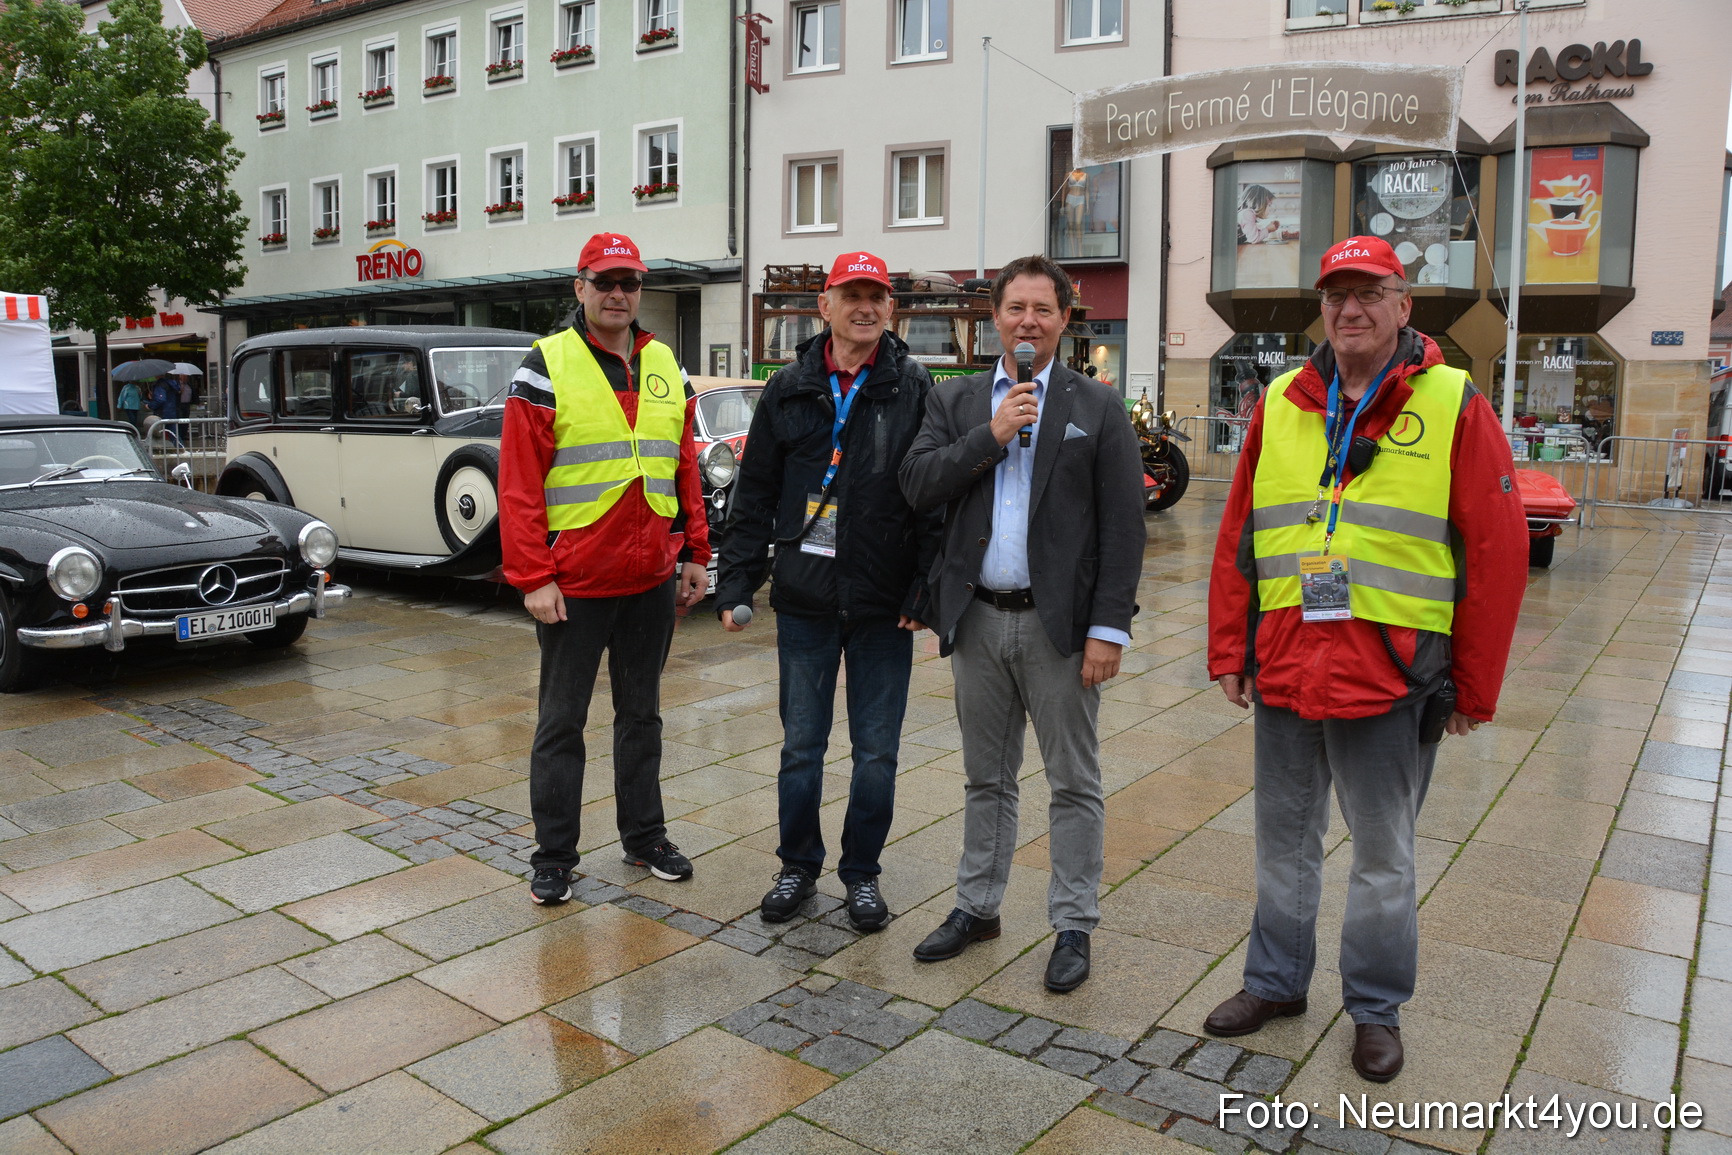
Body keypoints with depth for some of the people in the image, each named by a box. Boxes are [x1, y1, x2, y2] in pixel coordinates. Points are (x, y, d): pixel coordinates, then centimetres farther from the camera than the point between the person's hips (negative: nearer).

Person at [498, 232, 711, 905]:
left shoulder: (666, 368, 10)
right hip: (573, 583, -4)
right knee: (562, 721, 6)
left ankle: (644, 837, 31)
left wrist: (694, 553, 10)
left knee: (642, 712, 16)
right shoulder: (546, 368, -6)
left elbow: (686, 470, 14)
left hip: (652, 579, 5)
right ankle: (553, 856, 20)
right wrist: (533, 578, -14)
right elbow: (519, 484, -10)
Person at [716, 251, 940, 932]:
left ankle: (862, 874, 26)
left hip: (885, 605, -1)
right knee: (801, 746, 12)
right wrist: (736, 583, 2)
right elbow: (755, 495, 8)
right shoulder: (790, 391, 6)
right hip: (805, 600, 2)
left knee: (877, 751, 8)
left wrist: (924, 591, -11)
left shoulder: (914, 389, -1)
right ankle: (799, 867, 30)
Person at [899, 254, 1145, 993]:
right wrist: (992, 436, -13)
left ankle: (1073, 926, 20)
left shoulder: (1098, 407, -1)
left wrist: (1109, 628, -12)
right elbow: (916, 485, -5)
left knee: (1074, 784, 6)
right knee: (986, 777, 16)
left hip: (1058, 623, -3)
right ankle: (976, 907, 31)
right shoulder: (955, 400, 8)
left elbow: (1123, 527, -6)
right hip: (978, 620, 3)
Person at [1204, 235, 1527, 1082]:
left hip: (1392, 679, -3)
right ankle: (1275, 981, 35)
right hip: (1282, 672, 3)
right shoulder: (1279, 404, 7)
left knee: (1383, 856, 11)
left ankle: (1376, 1009, 30)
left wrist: (1475, 688, -4)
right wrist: (1228, 652, 6)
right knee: (1283, 840, 16)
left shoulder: (1455, 407, -3)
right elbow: (1237, 537, 9)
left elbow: (1498, 555, -4)